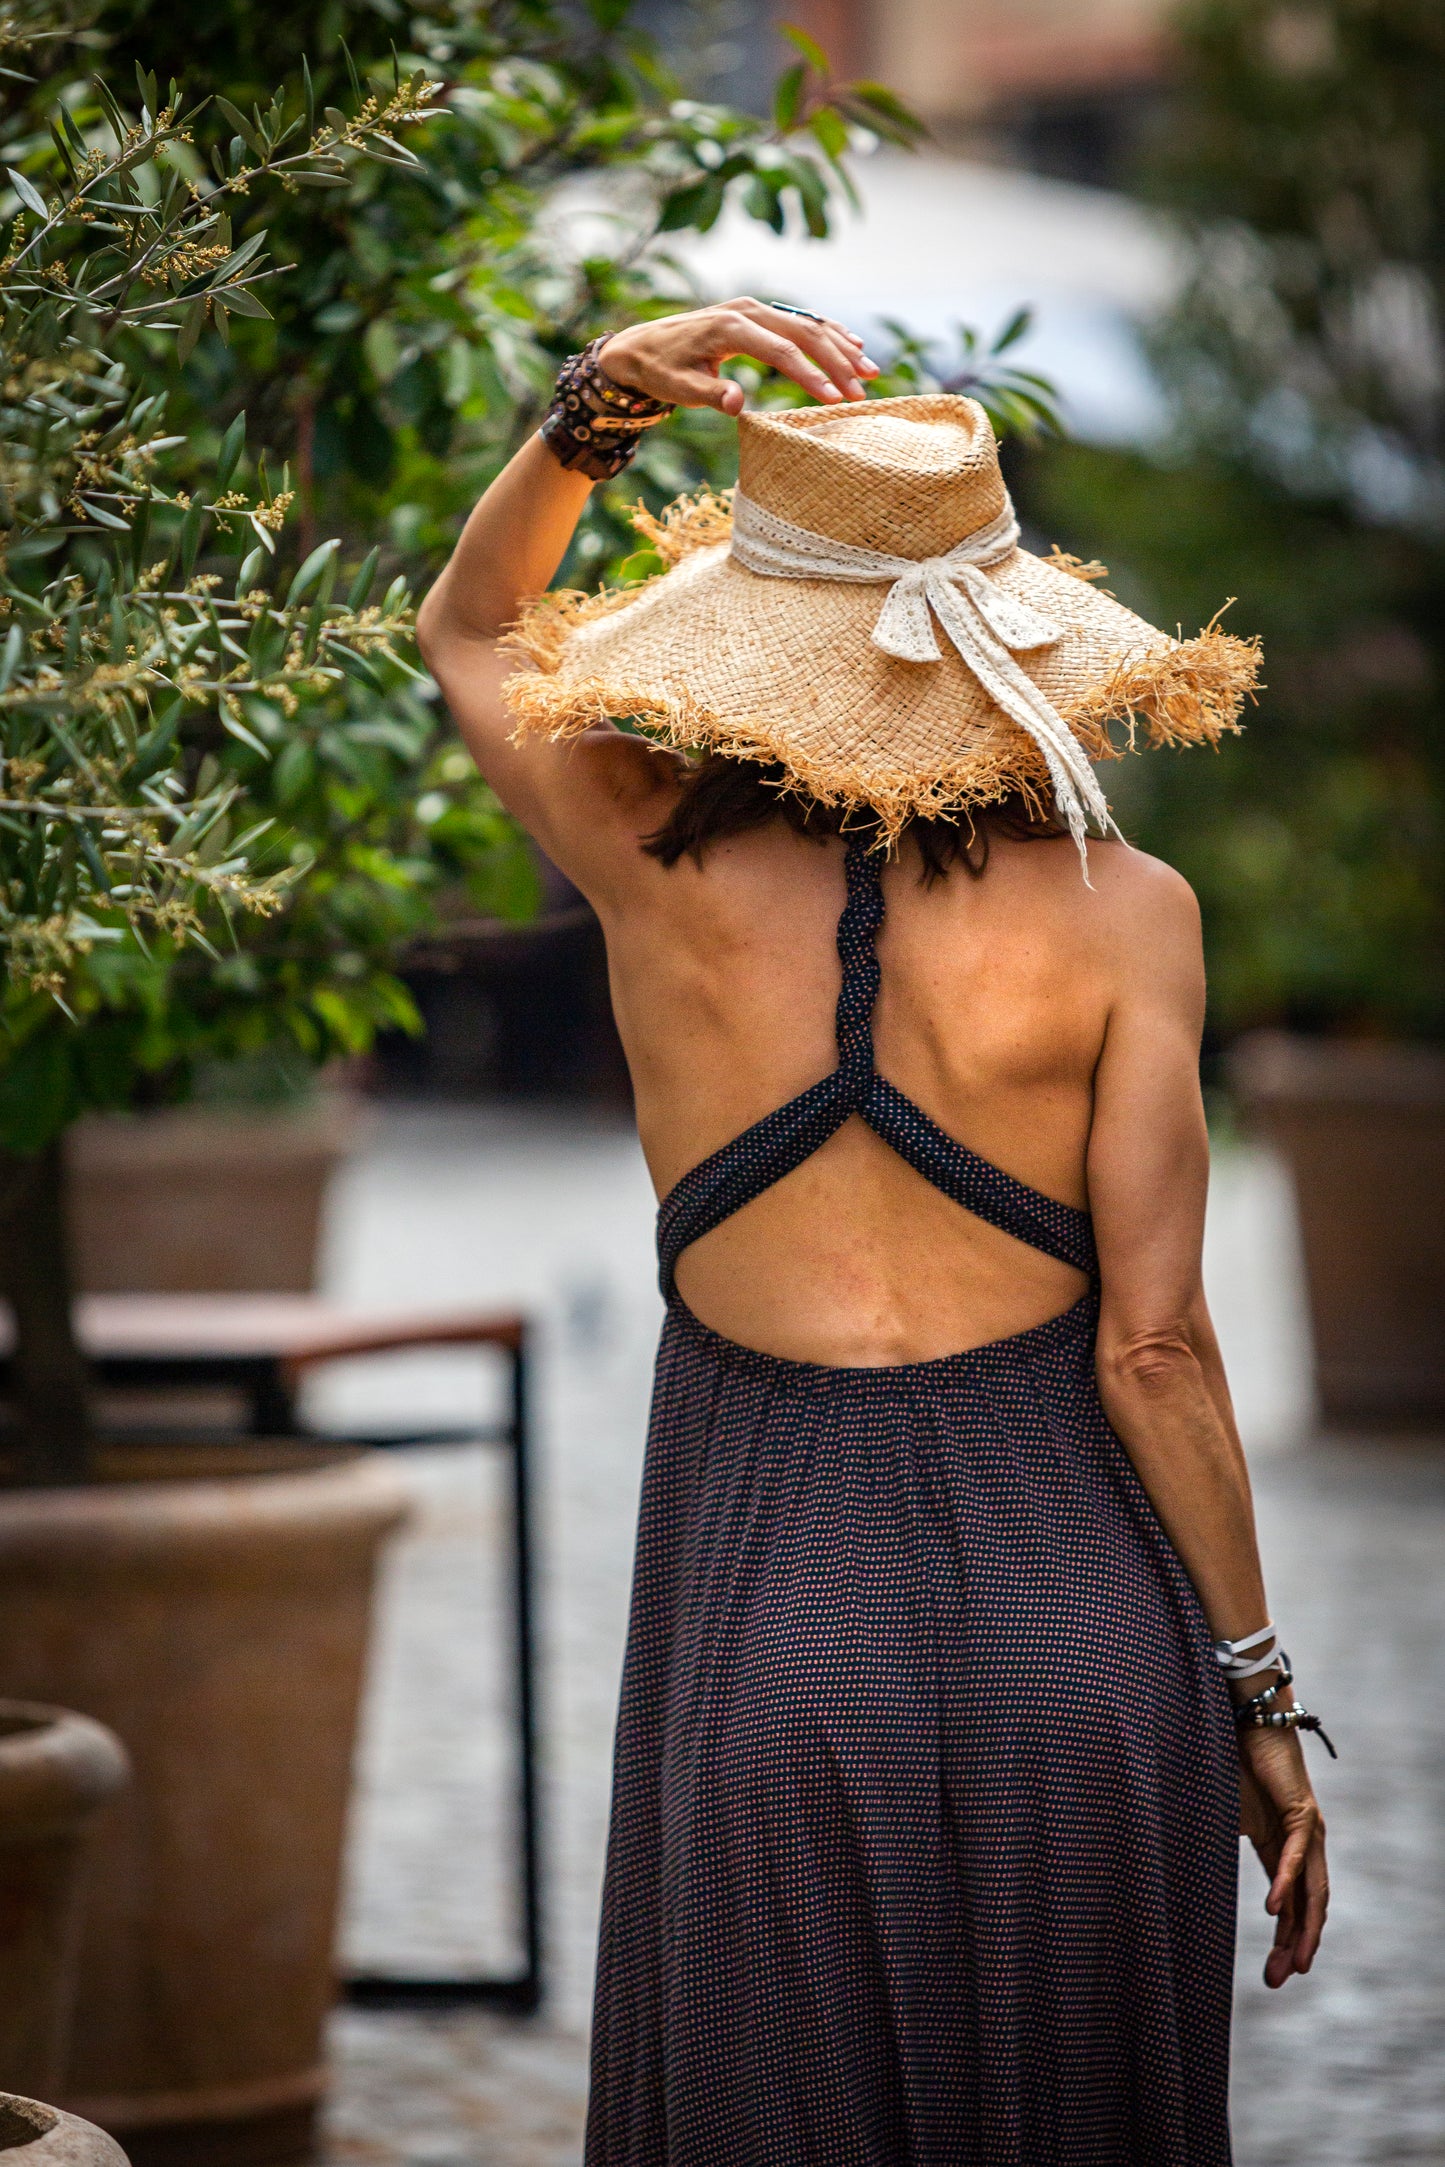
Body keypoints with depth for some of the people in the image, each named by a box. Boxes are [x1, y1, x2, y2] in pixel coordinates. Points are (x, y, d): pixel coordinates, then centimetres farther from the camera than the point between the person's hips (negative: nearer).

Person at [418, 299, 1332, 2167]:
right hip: (1081, 1635, 0)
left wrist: (600, 403, 4)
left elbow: (465, 631, 18)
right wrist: (1261, 1699, 2)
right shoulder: (1115, 909, -7)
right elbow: (1153, 1349, -7)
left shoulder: (658, 864, -3)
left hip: (764, 1642, 0)